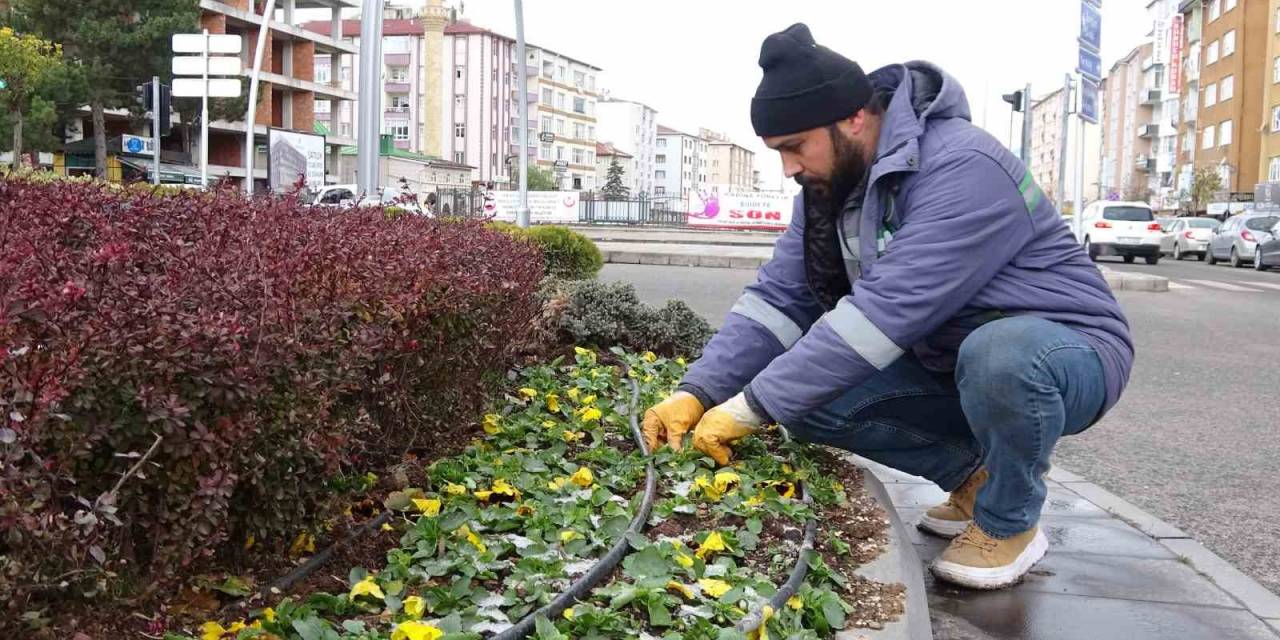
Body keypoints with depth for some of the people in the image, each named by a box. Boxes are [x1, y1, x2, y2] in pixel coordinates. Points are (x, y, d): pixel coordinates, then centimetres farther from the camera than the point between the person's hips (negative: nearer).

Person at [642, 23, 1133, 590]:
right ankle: (973, 476, 8)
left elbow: (887, 310, -35)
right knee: (809, 400, -12)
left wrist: (751, 408, -32)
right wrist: (697, 393, -18)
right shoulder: (828, 184, -1)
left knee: (998, 355, -41)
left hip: (1069, 355, -7)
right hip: (950, 364, 7)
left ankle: (1010, 524, -10)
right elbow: (779, 297, -5)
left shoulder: (962, 169, -28)